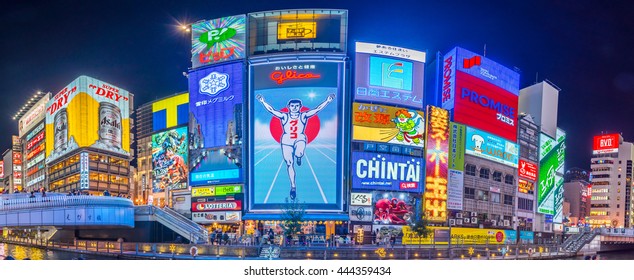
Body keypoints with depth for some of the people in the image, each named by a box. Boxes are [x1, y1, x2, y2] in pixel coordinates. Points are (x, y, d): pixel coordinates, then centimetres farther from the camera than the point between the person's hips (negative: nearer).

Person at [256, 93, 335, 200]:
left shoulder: (304, 116, 2)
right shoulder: (284, 116, 3)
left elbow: (317, 109, -5)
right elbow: (271, 110, -5)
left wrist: (327, 101, -14)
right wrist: (263, 102, -16)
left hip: (300, 139, -1)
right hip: (286, 141, 1)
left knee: (299, 153, -35)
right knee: (289, 164, 1)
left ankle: (298, 156, 6)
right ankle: (293, 186, 15)